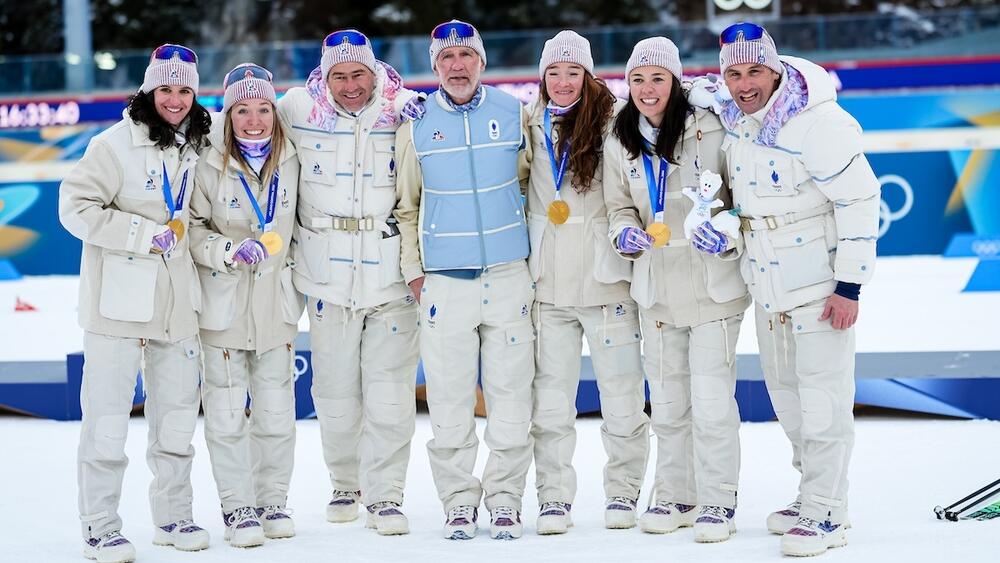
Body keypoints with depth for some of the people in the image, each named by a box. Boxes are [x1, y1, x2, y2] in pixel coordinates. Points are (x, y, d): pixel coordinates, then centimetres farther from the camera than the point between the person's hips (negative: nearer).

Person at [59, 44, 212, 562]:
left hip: (176, 301, 6)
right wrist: (147, 235, -17)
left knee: (177, 412, 12)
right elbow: (76, 207, -14)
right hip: (119, 300, -6)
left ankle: (172, 516, 24)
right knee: (107, 417, -3)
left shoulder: (196, 148, 12)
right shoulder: (116, 144, -9)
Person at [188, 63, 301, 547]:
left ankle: (273, 500, 21)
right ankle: (238, 508, 12)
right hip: (222, 303, -3)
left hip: (276, 302, 3)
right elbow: (193, 230, -7)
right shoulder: (208, 164, -10)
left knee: (276, 408, 8)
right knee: (227, 411, 1)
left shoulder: (290, 159, 0)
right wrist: (231, 251, -19)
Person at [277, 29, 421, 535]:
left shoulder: (404, 113, -1)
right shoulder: (298, 112, -1)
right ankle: (345, 483, 27)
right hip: (328, 275, 1)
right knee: (336, 391, 7)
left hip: (391, 274, -1)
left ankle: (385, 494, 9)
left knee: (390, 393, -2)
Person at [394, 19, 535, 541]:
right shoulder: (416, 124, 3)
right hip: (443, 281, 0)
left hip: (508, 276, 0)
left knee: (511, 395, 2)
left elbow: (529, 177, 16)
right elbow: (405, 204, 11)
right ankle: (458, 499, 14)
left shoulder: (514, 112, 4)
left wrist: (531, 243, 10)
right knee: (449, 399, 2)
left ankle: (505, 498, 12)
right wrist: (412, 268, 5)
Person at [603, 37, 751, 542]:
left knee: (711, 400, -5)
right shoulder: (619, 144, 4)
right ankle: (674, 497, 27)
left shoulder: (709, 130, -11)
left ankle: (717, 503, 10)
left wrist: (727, 238, -21)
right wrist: (625, 233, -6)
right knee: (666, 400, 13)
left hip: (713, 283, -5)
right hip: (655, 286, 5)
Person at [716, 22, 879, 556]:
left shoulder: (817, 123, -22)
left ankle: (826, 516, 4)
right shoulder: (731, 120, 1)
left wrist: (849, 285, -20)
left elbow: (860, 198, -20)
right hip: (767, 286, 8)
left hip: (820, 286, -8)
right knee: (786, 397, 16)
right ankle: (813, 495, 31)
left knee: (822, 402, -5)